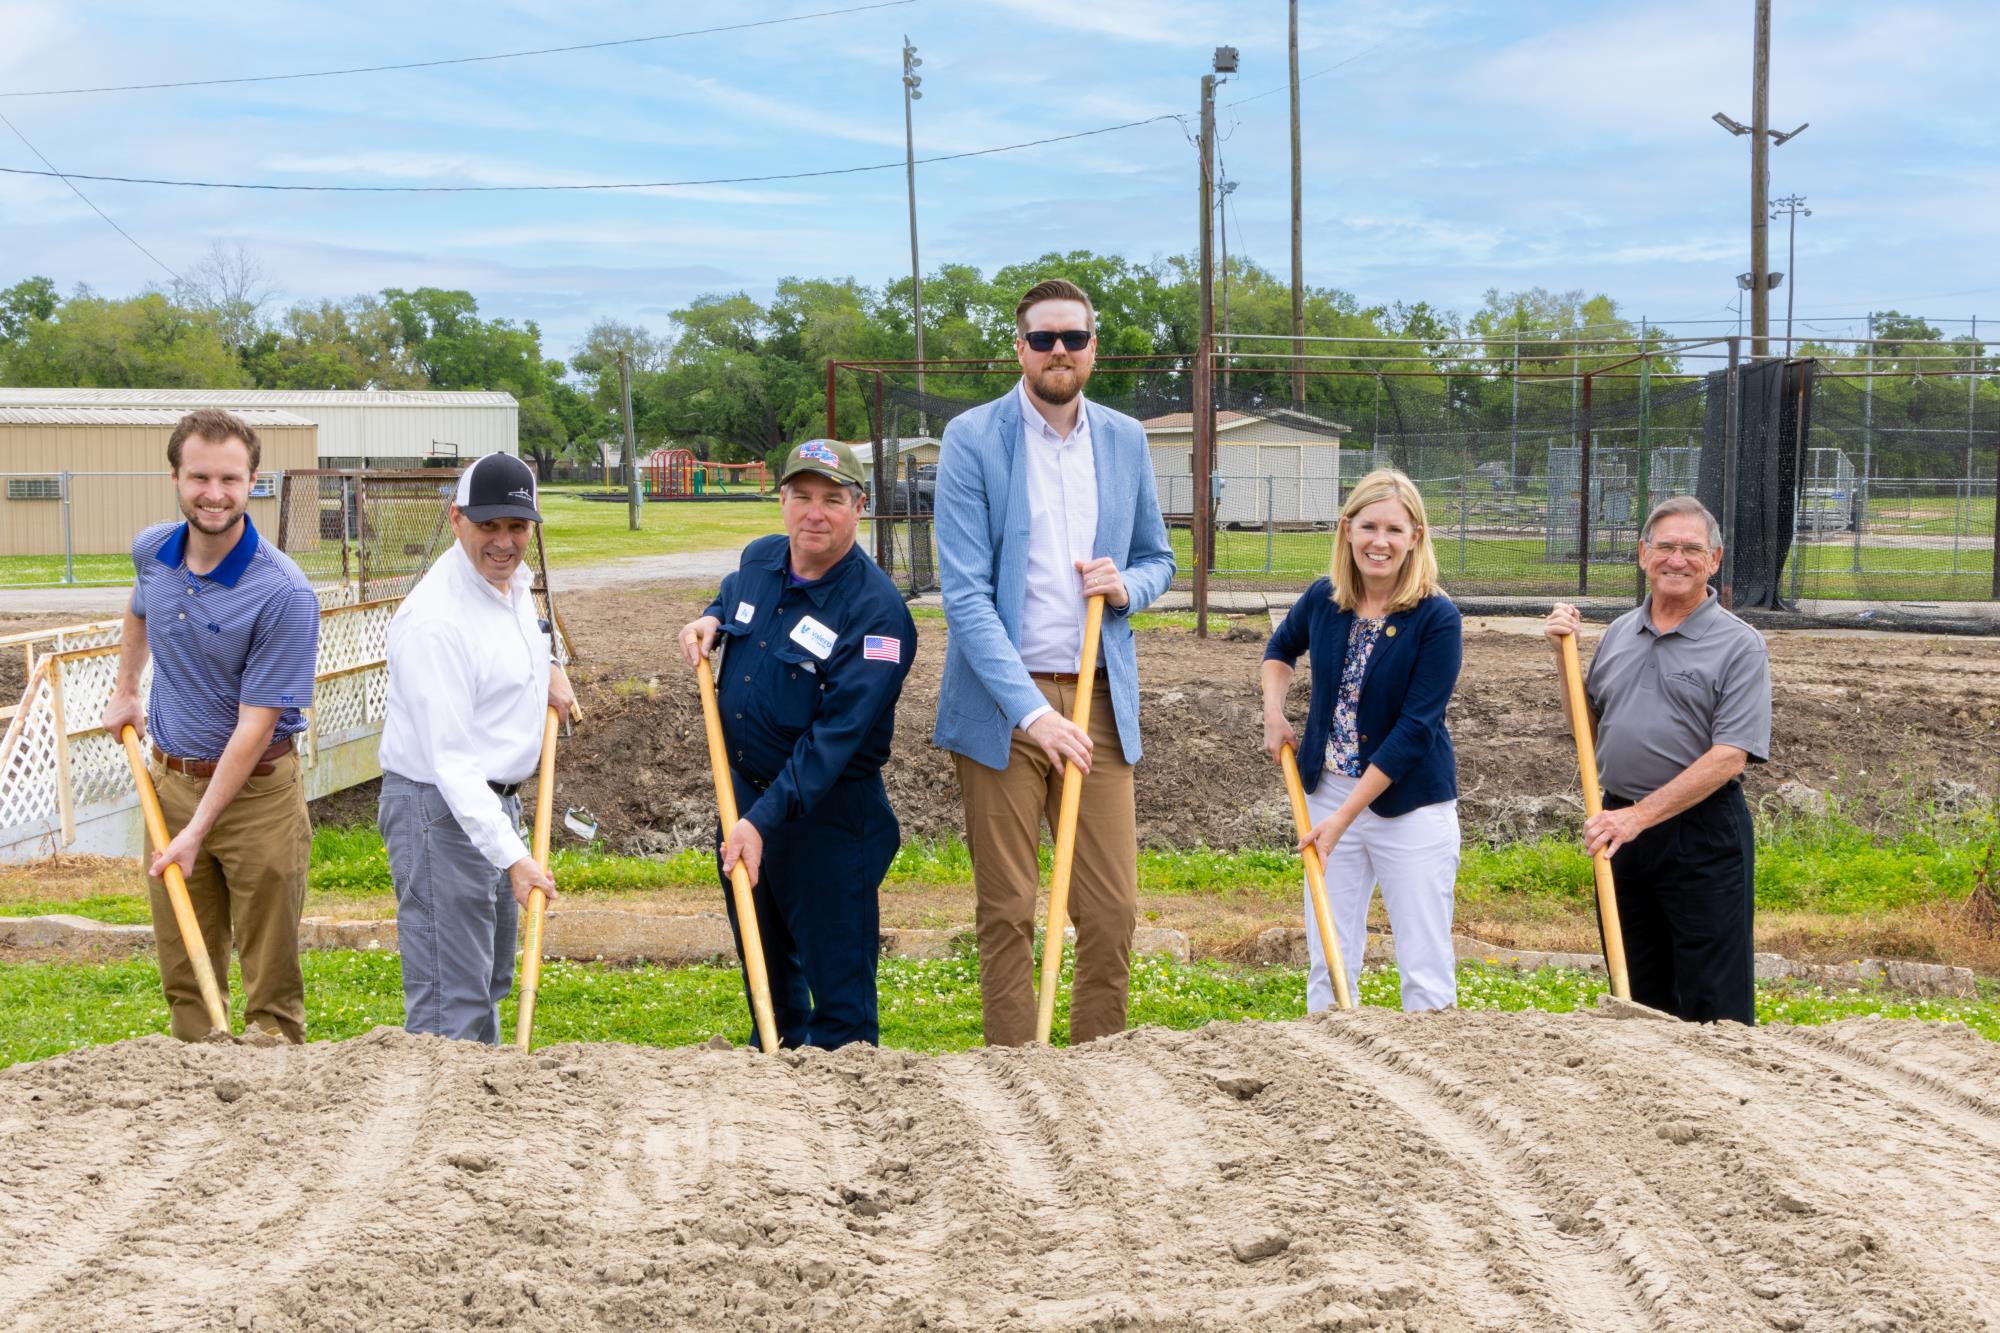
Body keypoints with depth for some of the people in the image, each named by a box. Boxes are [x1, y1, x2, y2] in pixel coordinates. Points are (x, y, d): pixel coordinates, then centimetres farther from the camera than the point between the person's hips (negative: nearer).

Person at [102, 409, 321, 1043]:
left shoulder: (284, 593, -22)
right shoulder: (151, 551, -2)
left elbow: (255, 724, -21)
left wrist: (196, 831, -22)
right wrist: (124, 690, 25)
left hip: (256, 789, -6)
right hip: (171, 778, 6)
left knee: (271, 977, 0)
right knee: (184, 976, 12)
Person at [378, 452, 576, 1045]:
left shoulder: (513, 579, 4)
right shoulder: (434, 621, -25)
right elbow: (451, 760, -28)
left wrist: (545, 666, 10)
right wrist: (513, 857, -33)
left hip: (497, 801, 10)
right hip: (440, 811, -10)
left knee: (491, 982, 21)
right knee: (451, 1001, -10)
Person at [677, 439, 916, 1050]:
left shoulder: (875, 609, -21)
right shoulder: (758, 560, 2)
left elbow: (837, 734, -26)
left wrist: (764, 820, -31)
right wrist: (710, 620, 6)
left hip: (830, 811, -7)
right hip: (743, 792, 7)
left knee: (837, 980, -2)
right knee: (767, 970, 22)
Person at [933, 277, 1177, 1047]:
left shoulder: (1125, 440, 9)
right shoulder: (972, 440, -6)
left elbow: (1159, 559, 21)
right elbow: (964, 594, -12)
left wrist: (1126, 587, -5)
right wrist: (1032, 711, -20)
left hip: (1100, 699, 4)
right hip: (1002, 702, -4)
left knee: (1113, 908, 2)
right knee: (1007, 911, 2)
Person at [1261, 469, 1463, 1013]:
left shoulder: (1437, 618, -15)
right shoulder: (1323, 600, -1)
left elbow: (1414, 729, -18)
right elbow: (1281, 647, 23)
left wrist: (1344, 817, -20)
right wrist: (1273, 712, 5)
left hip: (1410, 805, -4)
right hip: (1328, 794, 5)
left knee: (1426, 970, 1)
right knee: (1329, 964, 11)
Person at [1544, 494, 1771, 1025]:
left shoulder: (1739, 645, -7)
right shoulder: (1619, 633, 11)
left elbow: (1729, 757, -15)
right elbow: (1586, 723, 20)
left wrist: (1640, 815, -20)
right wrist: (1565, 656, 6)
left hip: (1702, 834, -6)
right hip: (1621, 826, 6)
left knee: (1714, 1009, -3)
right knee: (1638, 997, 14)